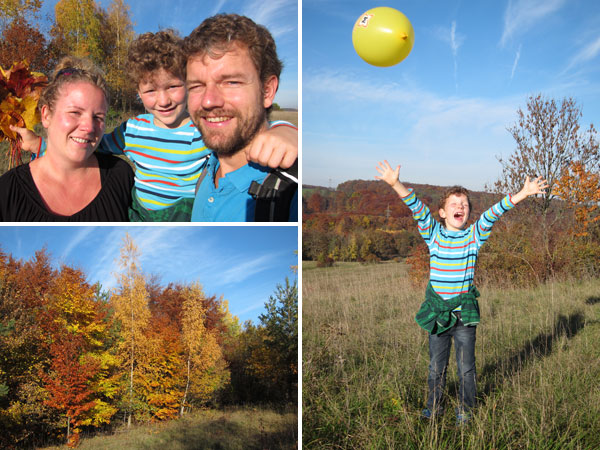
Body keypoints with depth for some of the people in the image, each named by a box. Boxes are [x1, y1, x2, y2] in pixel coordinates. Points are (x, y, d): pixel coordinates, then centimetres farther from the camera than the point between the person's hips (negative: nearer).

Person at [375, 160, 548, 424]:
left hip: (465, 312, 0)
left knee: (466, 367, 9)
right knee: (436, 366, 13)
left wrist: (522, 194, -24)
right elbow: (418, 208, -14)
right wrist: (396, 185, -27)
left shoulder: (474, 235, 0)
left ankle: (465, 411, 28)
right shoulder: (433, 234, -1)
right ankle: (434, 408, 32)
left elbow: (493, 213, -12)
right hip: (437, 312, 1)